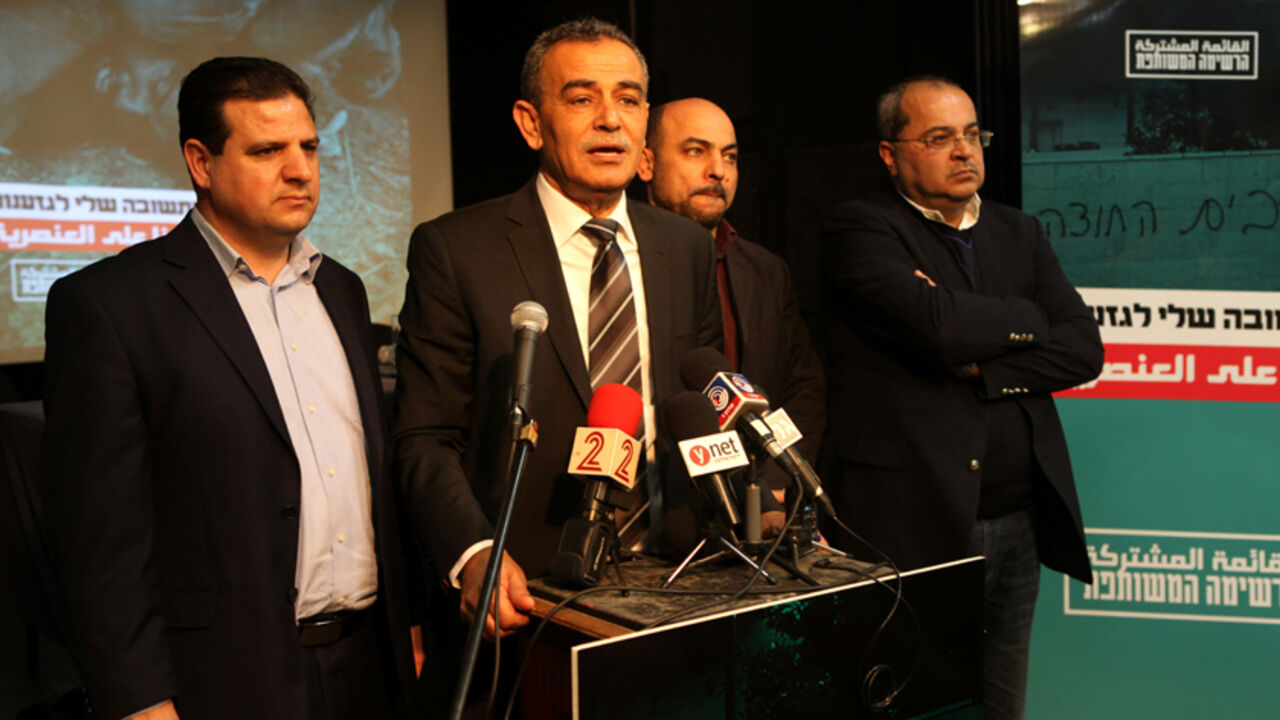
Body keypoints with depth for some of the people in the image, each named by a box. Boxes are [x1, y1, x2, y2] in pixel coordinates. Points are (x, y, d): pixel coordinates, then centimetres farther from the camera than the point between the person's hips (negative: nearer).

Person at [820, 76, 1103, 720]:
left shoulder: (1019, 233, 15)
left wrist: (978, 370, -11)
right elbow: (936, 321, -21)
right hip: (916, 521, -6)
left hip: (1018, 521, 6)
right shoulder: (861, 229, -5)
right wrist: (1026, 319, -2)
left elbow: (1083, 350, 4)